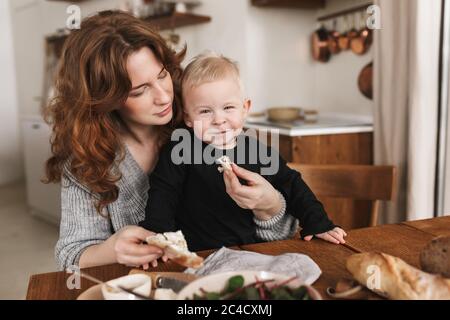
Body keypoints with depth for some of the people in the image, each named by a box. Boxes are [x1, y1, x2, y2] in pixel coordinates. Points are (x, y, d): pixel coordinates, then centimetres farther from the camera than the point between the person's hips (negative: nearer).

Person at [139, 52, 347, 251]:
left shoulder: (260, 151, 3)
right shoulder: (180, 151, -6)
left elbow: (293, 186, 12)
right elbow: (163, 193, -5)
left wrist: (319, 226, 9)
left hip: (254, 253, 4)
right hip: (198, 257, -3)